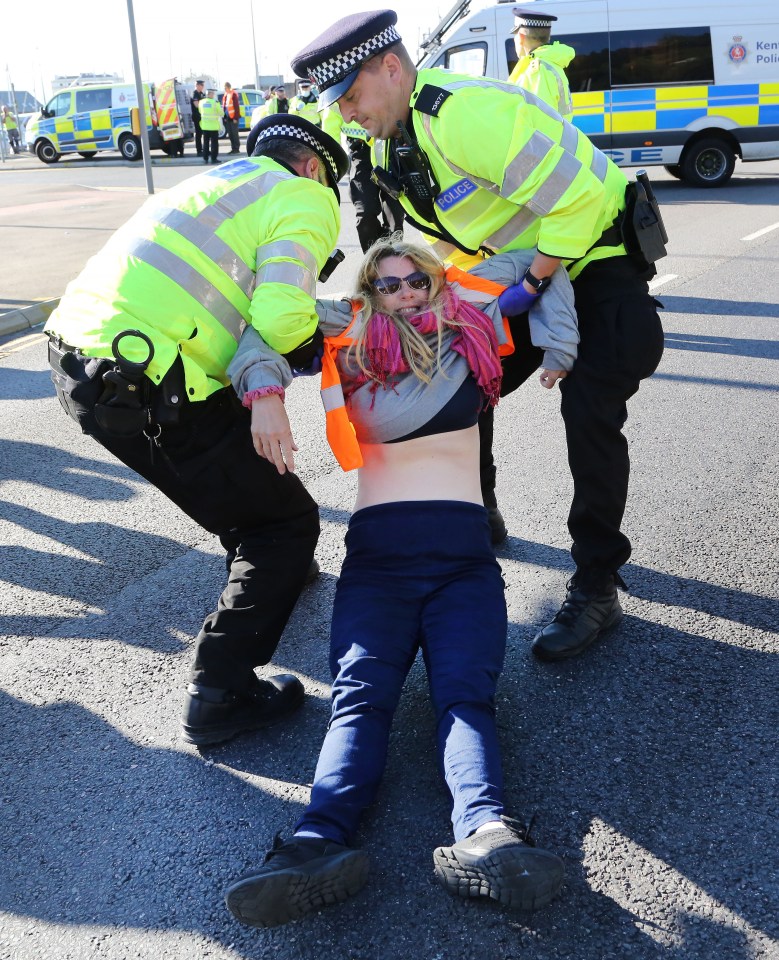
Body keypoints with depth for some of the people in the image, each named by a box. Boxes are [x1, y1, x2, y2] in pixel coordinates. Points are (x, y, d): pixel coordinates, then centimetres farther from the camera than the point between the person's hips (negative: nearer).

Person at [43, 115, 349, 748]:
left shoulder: (222, 180, 27)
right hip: (144, 390, -9)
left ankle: (259, 569, 50)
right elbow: (281, 316, -15)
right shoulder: (303, 197, 2)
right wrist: (314, 324, 6)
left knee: (242, 453, 33)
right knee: (288, 522, 5)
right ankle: (220, 694, 3)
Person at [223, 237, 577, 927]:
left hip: (463, 552, 1)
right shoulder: (352, 340, 19)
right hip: (377, 553, 0)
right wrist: (266, 393, -13)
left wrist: (559, 348, 25)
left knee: (465, 692, -24)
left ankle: (485, 838, -47)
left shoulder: (466, 322, 22)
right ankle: (322, 845, -44)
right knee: (361, 696, -23)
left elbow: (536, 263, 33)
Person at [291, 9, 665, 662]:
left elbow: (576, 198, -31)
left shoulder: (465, 113, -29)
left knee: (590, 413, -20)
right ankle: (479, 518, 30)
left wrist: (532, 285, -24)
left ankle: (597, 588, -8)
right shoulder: (396, 147, 2)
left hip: (598, 257, -9)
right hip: (527, 271, 9)